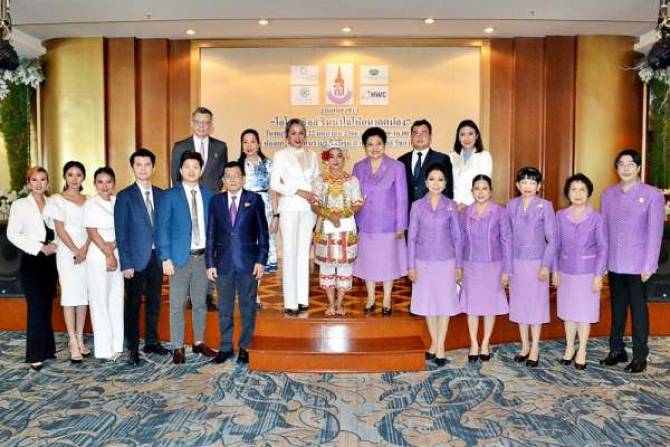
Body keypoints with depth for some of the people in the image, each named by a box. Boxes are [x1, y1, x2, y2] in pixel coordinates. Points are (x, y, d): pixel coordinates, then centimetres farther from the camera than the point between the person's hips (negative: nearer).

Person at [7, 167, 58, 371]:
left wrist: (55, 245, -7)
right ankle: (35, 355, 4)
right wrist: (39, 247, -13)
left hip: (50, 260, 3)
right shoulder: (20, 205, -1)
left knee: (47, 306, 10)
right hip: (31, 261, -3)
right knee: (36, 307, -4)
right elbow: (12, 234, -7)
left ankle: (47, 348, 21)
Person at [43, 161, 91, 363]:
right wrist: (75, 251, -10)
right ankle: (73, 343, -2)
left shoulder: (88, 201, 11)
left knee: (83, 296, 6)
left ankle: (79, 339, 13)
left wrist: (85, 249, -10)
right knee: (69, 296, -5)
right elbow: (60, 229, -4)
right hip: (67, 252, -3)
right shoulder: (57, 200, 2)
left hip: (86, 252, 4)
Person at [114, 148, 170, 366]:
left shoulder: (161, 195, 8)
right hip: (137, 258, -4)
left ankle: (152, 341, 27)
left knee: (154, 302, 12)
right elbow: (121, 234, -6)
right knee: (133, 304, 5)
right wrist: (126, 264, -11)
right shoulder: (124, 197, -3)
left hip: (157, 257, 4)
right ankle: (133, 348, 15)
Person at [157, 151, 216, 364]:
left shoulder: (208, 196, 9)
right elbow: (162, 229, -4)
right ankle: (178, 348, 12)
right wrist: (166, 258, -11)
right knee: (178, 305, 2)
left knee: (200, 303, 12)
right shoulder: (170, 196, -1)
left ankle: (199, 342, 25)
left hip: (203, 257, 3)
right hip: (180, 257, -3)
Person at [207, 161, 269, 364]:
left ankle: (245, 347, 20)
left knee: (248, 307, 7)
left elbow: (263, 232, 0)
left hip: (248, 262, -2)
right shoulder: (216, 201, 6)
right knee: (224, 308, 11)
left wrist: (261, 260, -7)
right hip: (223, 263, 2)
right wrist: (210, 263, 1)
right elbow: (210, 234, 6)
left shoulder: (254, 199, 1)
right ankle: (225, 347, 23)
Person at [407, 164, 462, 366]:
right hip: (423, 262, 1)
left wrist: (458, 265, 0)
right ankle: (434, 342, 26)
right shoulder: (417, 206, -2)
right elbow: (411, 237, 0)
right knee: (428, 303, 10)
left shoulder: (451, 206, -1)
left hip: (446, 261, 0)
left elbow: (457, 237, 2)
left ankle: (441, 346, 17)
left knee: (445, 302, 5)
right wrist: (411, 266, -2)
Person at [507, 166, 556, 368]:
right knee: (519, 303, 11)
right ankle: (524, 346, 25)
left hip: (537, 262, -3)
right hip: (516, 262, 3)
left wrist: (546, 265, -11)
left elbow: (552, 239, -6)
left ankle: (534, 349, 18)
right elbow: (507, 236, 7)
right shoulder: (511, 205, 3)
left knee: (536, 304, 5)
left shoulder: (545, 206, -7)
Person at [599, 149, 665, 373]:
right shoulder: (608, 194, 6)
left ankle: (640, 356, 17)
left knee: (638, 310, 5)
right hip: (613, 264, 4)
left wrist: (649, 266, -10)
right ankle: (616, 350, 26)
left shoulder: (652, 195, -6)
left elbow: (655, 233, -7)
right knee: (617, 308, 14)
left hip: (638, 265, -4)